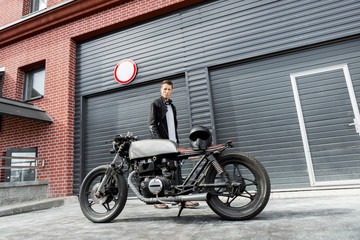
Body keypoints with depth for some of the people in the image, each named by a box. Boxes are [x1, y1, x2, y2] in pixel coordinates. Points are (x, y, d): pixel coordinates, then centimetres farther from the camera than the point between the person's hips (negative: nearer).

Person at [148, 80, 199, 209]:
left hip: (173, 143, 7)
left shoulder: (172, 106, 24)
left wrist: (177, 141, 17)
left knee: (177, 170, 4)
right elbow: (152, 125, -7)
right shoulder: (155, 104, 2)